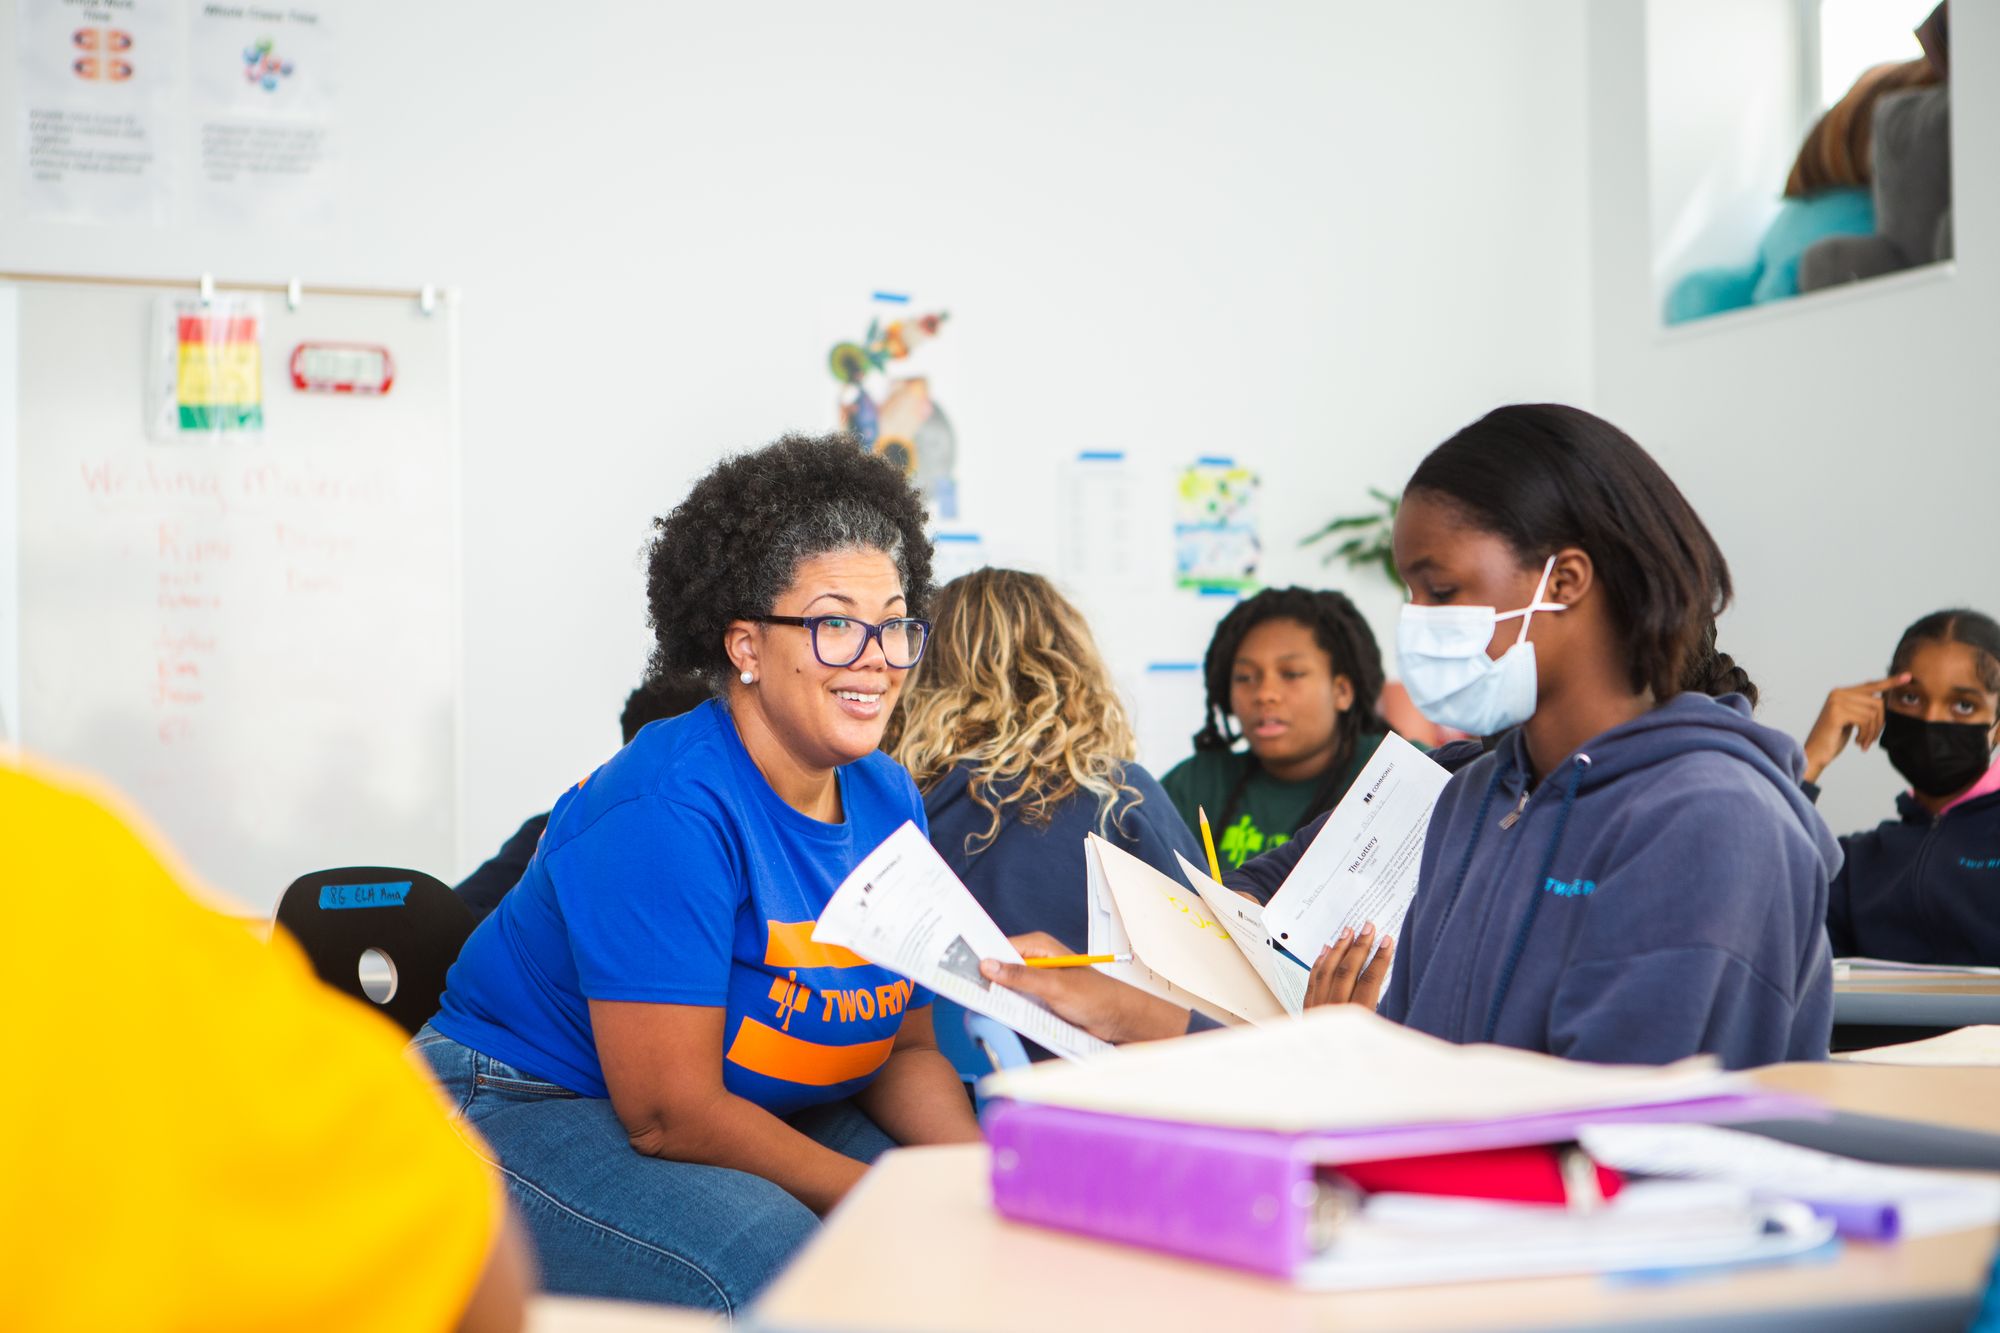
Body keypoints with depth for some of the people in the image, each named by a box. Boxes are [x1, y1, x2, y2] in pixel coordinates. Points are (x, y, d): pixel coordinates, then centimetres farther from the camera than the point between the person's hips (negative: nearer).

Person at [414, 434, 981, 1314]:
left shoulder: (889, 802, 2)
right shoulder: (665, 810, -24)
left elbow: (906, 1046, 6)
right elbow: (669, 1114, -26)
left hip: (744, 1118, 8)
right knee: (769, 1256, -34)